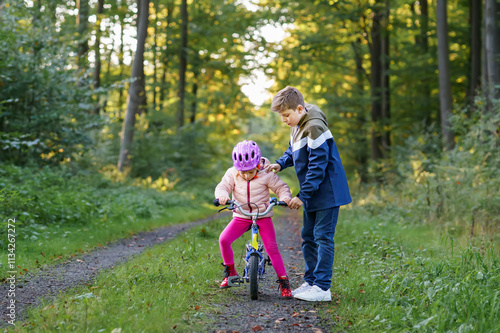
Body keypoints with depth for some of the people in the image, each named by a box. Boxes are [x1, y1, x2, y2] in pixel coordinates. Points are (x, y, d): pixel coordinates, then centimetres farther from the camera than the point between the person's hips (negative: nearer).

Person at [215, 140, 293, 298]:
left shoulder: (266, 175, -10)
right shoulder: (232, 174, -5)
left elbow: (281, 187, -4)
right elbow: (222, 186, -10)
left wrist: (285, 197, -26)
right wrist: (222, 195, -34)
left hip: (263, 215, -2)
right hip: (241, 216, 2)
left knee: (271, 247, -13)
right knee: (224, 239, -17)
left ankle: (283, 281, -1)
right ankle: (230, 272, 4)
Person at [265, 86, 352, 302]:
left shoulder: (314, 127, -21)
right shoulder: (297, 126, 9)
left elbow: (318, 166, -23)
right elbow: (293, 151, 23)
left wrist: (302, 195, -21)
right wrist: (280, 163, 2)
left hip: (326, 192, -10)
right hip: (313, 194, 10)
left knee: (323, 237, -7)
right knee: (308, 237, 13)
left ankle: (322, 287, -2)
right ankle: (310, 281, 22)